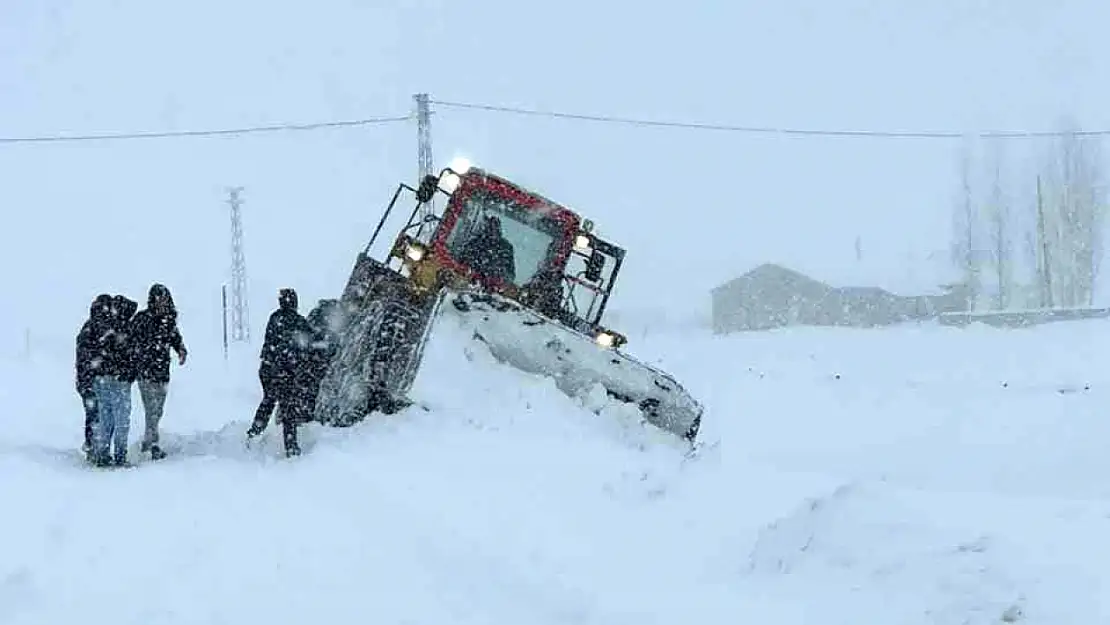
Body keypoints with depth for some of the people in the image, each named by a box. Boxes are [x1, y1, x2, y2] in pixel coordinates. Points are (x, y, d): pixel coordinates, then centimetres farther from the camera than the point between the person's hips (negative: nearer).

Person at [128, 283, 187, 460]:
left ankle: (146, 442, 27)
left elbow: (175, 337, 21)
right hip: (145, 371, -6)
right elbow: (131, 340, -7)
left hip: (162, 371, 6)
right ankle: (153, 446, -10)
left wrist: (182, 351, 1)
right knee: (151, 409, -11)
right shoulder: (141, 318, -6)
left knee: (158, 410, 12)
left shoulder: (169, 319, 9)